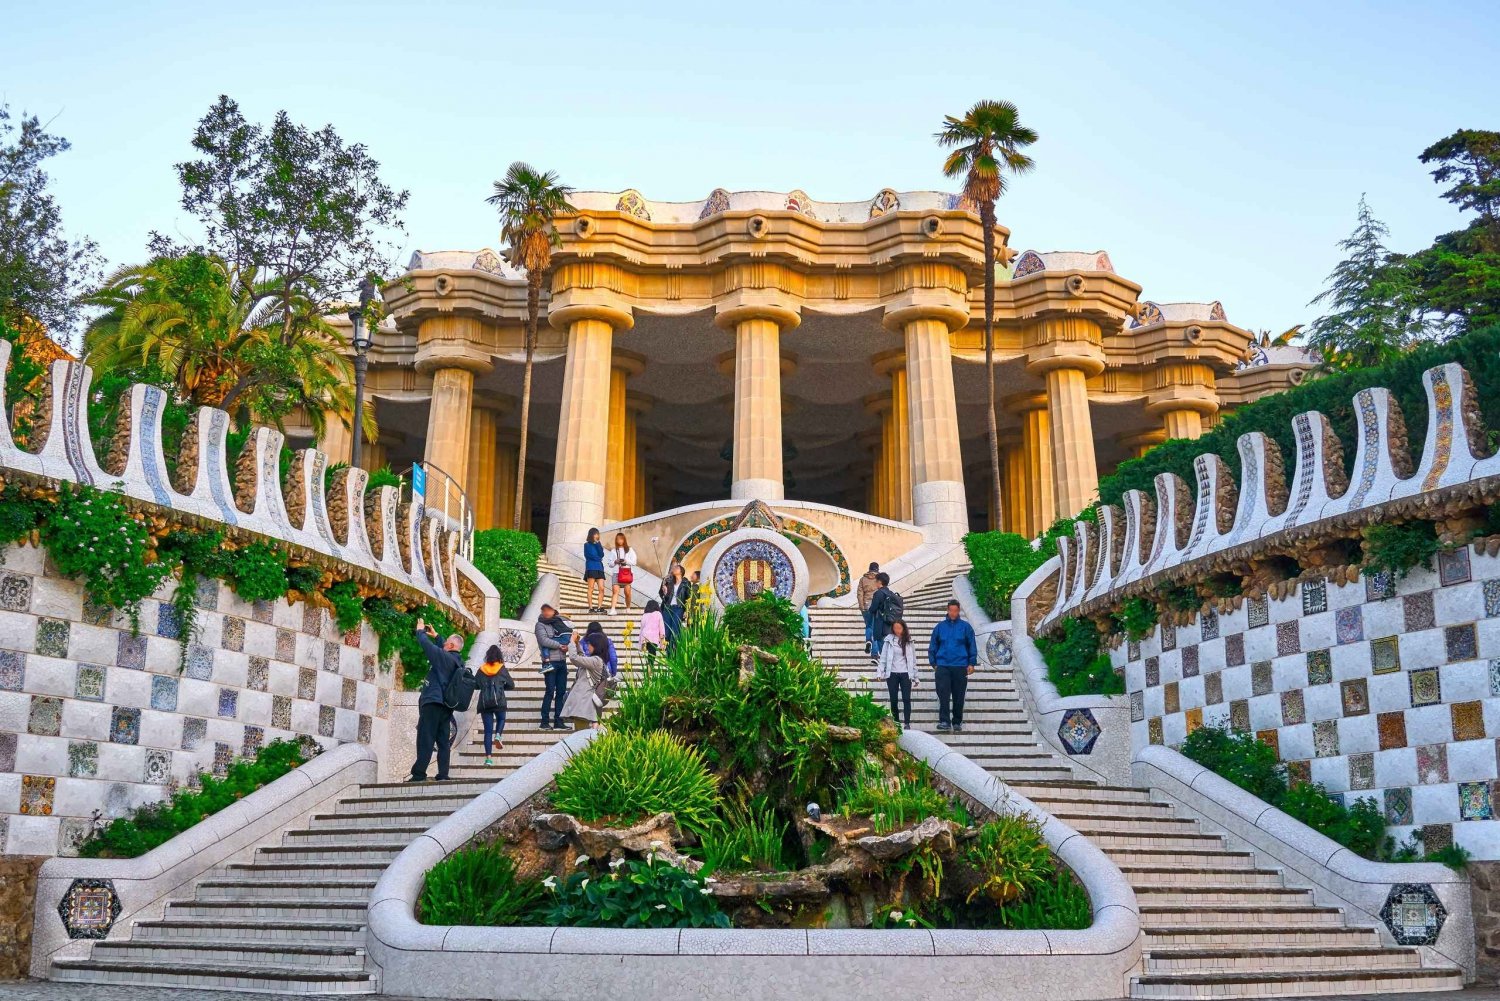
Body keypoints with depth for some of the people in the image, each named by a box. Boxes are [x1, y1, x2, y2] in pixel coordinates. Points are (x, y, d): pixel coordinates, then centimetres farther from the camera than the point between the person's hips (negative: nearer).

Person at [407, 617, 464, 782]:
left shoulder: (444, 657, -11)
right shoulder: (458, 662, 13)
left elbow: (426, 644, -9)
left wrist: (420, 631, 8)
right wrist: (435, 636, 35)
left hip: (432, 702, -8)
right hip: (446, 705, 8)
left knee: (425, 740, -9)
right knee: (443, 740, 6)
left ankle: (419, 774, -11)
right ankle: (443, 774, 3)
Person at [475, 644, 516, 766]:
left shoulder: (481, 670, 4)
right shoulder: (502, 669, 0)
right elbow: (511, 685, 7)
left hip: (484, 703, 1)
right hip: (499, 701, -1)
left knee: (488, 730, 5)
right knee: (501, 719, 27)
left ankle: (488, 757, -1)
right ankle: (497, 735, -4)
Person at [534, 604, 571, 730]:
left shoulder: (559, 622, 17)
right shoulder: (540, 625, 0)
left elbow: (569, 635, 18)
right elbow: (543, 640, -13)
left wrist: (570, 643, -4)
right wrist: (560, 646, -9)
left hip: (562, 662, 6)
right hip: (550, 662, -6)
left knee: (561, 692, 6)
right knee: (550, 692, -6)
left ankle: (558, 721, 11)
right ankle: (545, 721, -1)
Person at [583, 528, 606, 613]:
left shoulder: (598, 545, 20)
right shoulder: (587, 545, 7)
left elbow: (601, 555, 4)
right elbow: (589, 555, -5)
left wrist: (598, 544, -2)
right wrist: (598, 559, 2)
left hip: (599, 568, 5)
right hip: (591, 568, -5)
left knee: (601, 588, -6)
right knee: (591, 589, -6)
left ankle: (599, 607, -5)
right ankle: (591, 607, -6)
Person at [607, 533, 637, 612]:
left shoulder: (629, 550, 11)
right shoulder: (613, 551, 14)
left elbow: (634, 562, 3)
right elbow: (609, 563, 10)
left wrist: (626, 561, -11)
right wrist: (615, 562, -8)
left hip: (627, 572, 0)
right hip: (616, 573, 0)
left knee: (627, 592, -1)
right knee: (615, 590, -14)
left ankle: (628, 608, 16)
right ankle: (612, 609, -22)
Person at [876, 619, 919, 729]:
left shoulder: (909, 642, 4)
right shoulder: (889, 640, 0)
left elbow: (913, 660, 7)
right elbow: (883, 658, -1)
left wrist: (915, 677, 7)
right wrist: (880, 672, -11)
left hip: (906, 674, 0)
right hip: (892, 674, 0)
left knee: (906, 699, -5)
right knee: (893, 699, 4)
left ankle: (907, 723, -4)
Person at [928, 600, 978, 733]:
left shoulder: (966, 627, 4)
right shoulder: (940, 627, 8)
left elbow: (972, 646, 6)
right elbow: (932, 646, 12)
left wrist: (972, 663, -2)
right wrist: (933, 663, 5)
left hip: (960, 667, 0)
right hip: (942, 666, 0)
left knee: (958, 697, 6)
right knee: (943, 694, -11)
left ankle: (957, 722, 15)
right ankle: (944, 721, -13)